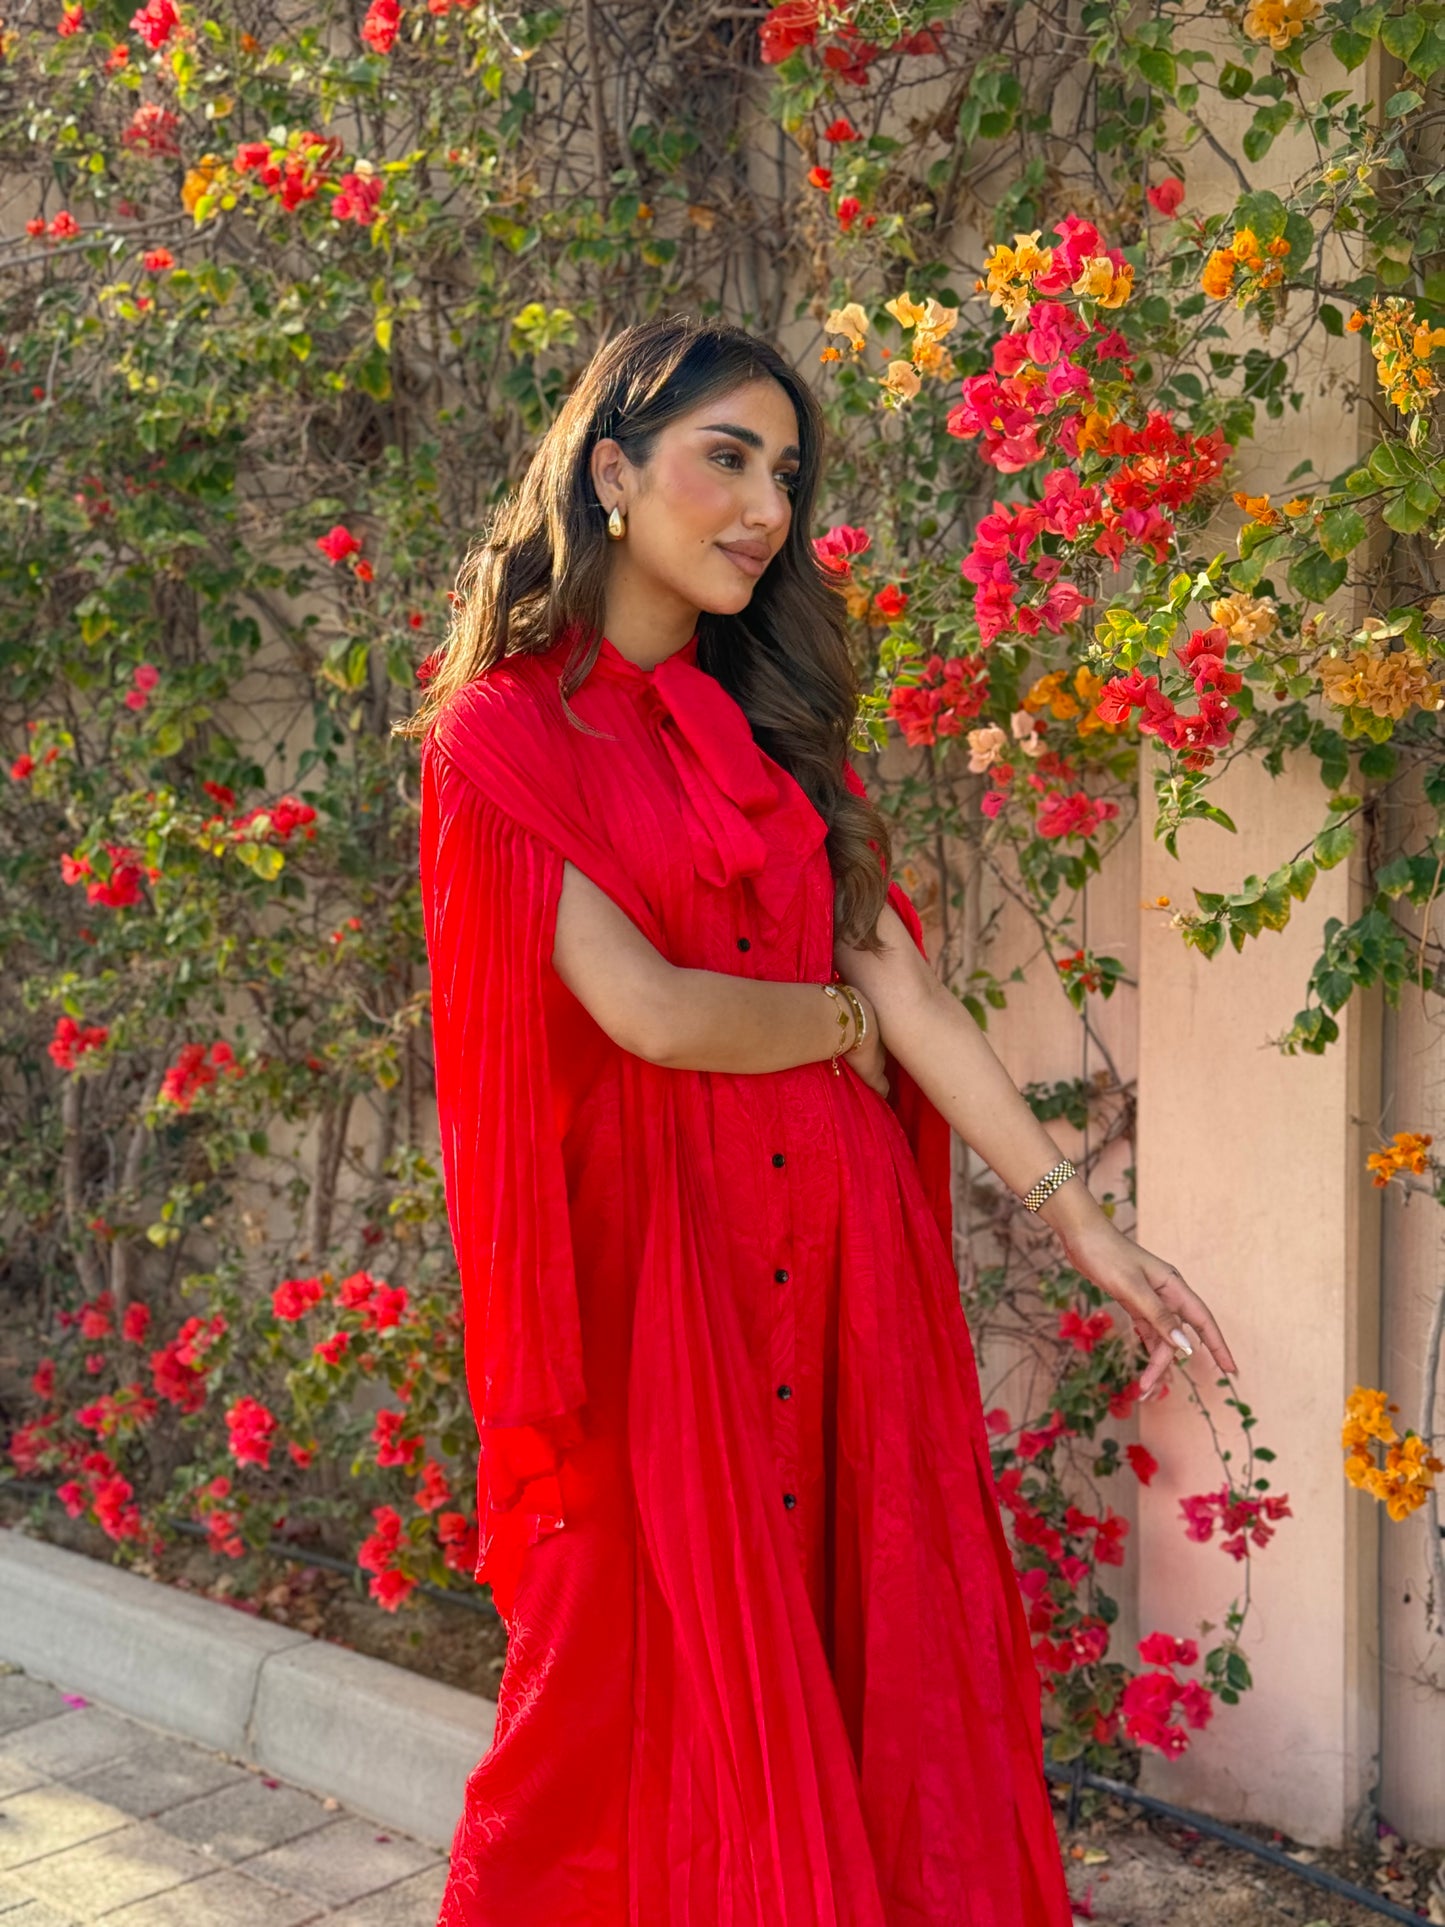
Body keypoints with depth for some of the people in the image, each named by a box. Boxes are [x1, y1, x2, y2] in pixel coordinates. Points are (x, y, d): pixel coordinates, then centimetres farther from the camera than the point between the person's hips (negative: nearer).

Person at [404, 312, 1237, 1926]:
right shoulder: (503, 735, -5)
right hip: (656, 1249, -5)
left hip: (842, 1247, 5)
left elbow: (898, 977, 6)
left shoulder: (774, 731, 14)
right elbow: (649, 1014, -15)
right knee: (672, 1686, 5)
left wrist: (1075, 1215, 0)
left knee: (873, 1658, 7)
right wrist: (839, 1024, 2)